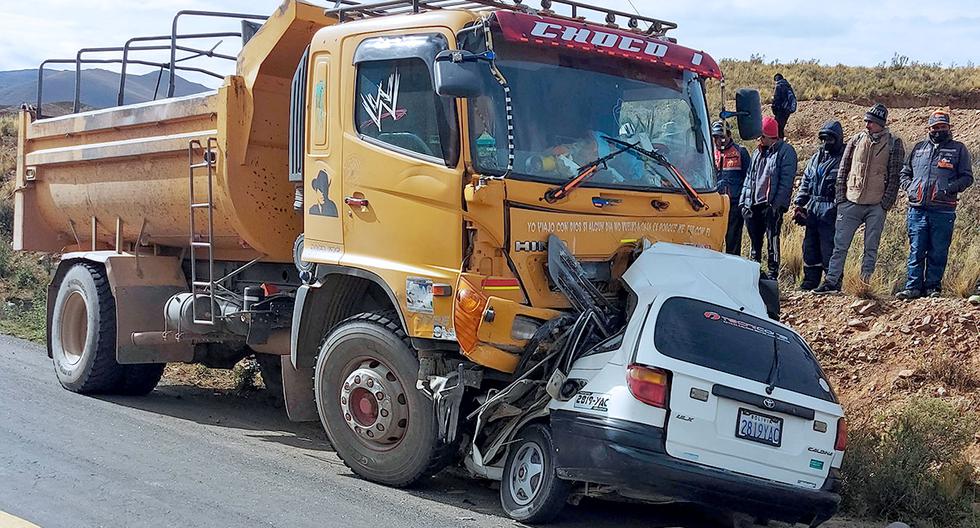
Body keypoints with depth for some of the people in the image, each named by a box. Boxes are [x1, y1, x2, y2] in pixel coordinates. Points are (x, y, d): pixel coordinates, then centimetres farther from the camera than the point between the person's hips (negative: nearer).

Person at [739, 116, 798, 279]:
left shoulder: (785, 151, -4)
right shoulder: (758, 152, 19)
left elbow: (786, 180, -11)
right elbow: (749, 178, 21)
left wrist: (777, 203, -19)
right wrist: (743, 201, 12)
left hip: (771, 205, -7)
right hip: (753, 205, 7)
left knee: (772, 240, -3)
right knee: (755, 240, 12)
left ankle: (772, 274, 2)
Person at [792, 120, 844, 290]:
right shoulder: (817, 157, 17)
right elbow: (806, 181, 22)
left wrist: (838, 207, -20)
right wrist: (799, 203, 13)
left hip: (831, 210, -7)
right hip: (812, 209, 7)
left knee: (828, 248, -7)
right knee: (810, 246, 10)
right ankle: (810, 280, 19)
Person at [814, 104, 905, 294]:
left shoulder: (894, 144, -1)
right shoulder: (856, 140, 7)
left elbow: (894, 176, -3)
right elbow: (843, 170, 10)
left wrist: (885, 204, -8)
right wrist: (840, 198, 4)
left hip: (876, 205, -2)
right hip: (851, 202, 3)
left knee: (871, 247, 4)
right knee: (840, 244, 1)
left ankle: (865, 283, 10)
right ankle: (832, 281, 5)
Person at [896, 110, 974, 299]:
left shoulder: (958, 149, 8)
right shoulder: (919, 148, 17)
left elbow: (967, 177, 4)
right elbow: (905, 172, 24)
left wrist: (949, 188, -12)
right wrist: (909, 187, 4)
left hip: (943, 211, -2)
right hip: (917, 209, 2)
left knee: (938, 252, 2)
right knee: (916, 251, 1)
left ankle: (933, 287, 10)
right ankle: (913, 287, 4)